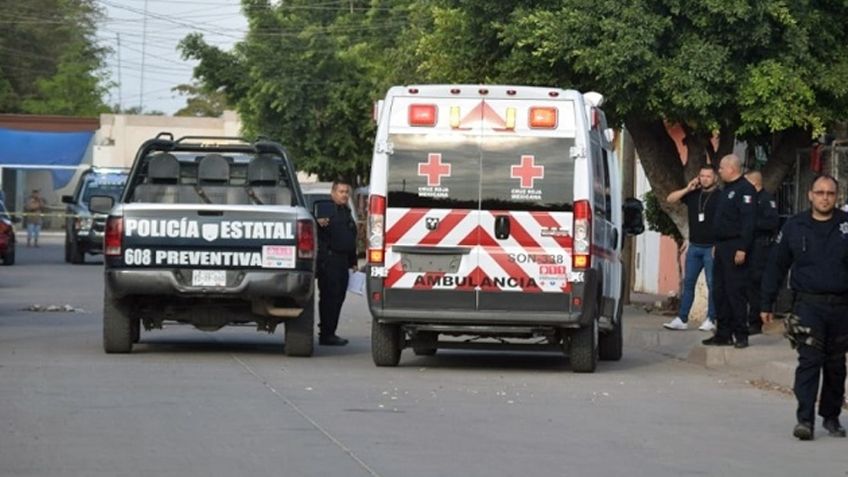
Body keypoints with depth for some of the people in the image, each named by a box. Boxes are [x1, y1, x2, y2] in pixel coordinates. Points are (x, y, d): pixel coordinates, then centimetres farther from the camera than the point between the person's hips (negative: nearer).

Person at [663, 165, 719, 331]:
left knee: (712, 284, -1)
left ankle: (711, 320, 4)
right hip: (694, 247, 6)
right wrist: (687, 189, -2)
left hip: (711, 247, -5)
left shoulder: (720, 196, -6)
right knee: (688, 282, 6)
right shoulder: (693, 194, 10)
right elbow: (670, 199, 11)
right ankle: (682, 319, 8)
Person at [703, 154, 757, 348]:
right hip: (722, 247, 10)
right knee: (720, 292, 10)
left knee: (736, 292, -8)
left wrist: (742, 248, -25)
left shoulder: (745, 190, -12)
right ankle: (723, 334, 15)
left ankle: (741, 335, -4)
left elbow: (748, 221, -20)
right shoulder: (727, 190, 19)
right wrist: (717, 245, 18)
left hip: (735, 248, -10)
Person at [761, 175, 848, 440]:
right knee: (809, 361, -11)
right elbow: (776, 266, 9)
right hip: (808, 305, -2)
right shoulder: (794, 227, 4)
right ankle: (805, 419, -13)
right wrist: (766, 304, 8)